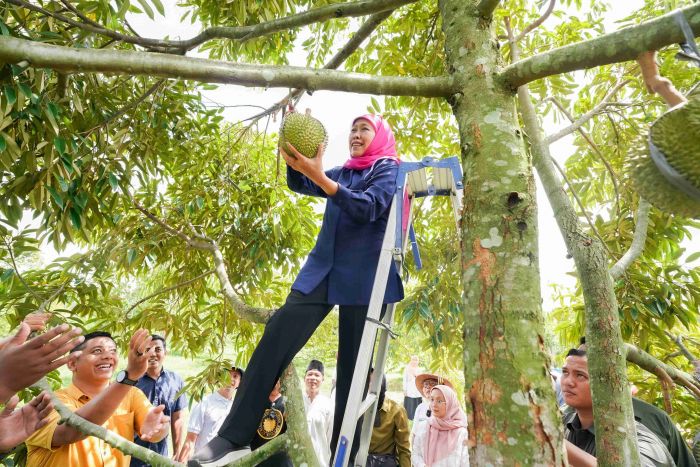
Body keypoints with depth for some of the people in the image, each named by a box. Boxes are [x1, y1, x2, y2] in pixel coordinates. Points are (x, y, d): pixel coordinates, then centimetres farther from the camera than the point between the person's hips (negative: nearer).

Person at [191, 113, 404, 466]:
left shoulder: (388, 170, 4)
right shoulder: (343, 173, 22)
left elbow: (368, 208, -15)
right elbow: (299, 184, 10)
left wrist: (319, 176, -24)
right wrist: (293, 161, -10)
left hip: (362, 277, -5)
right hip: (323, 268, 5)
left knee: (352, 364, 1)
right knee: (277, 334, -9)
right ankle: (234, 437, -3)